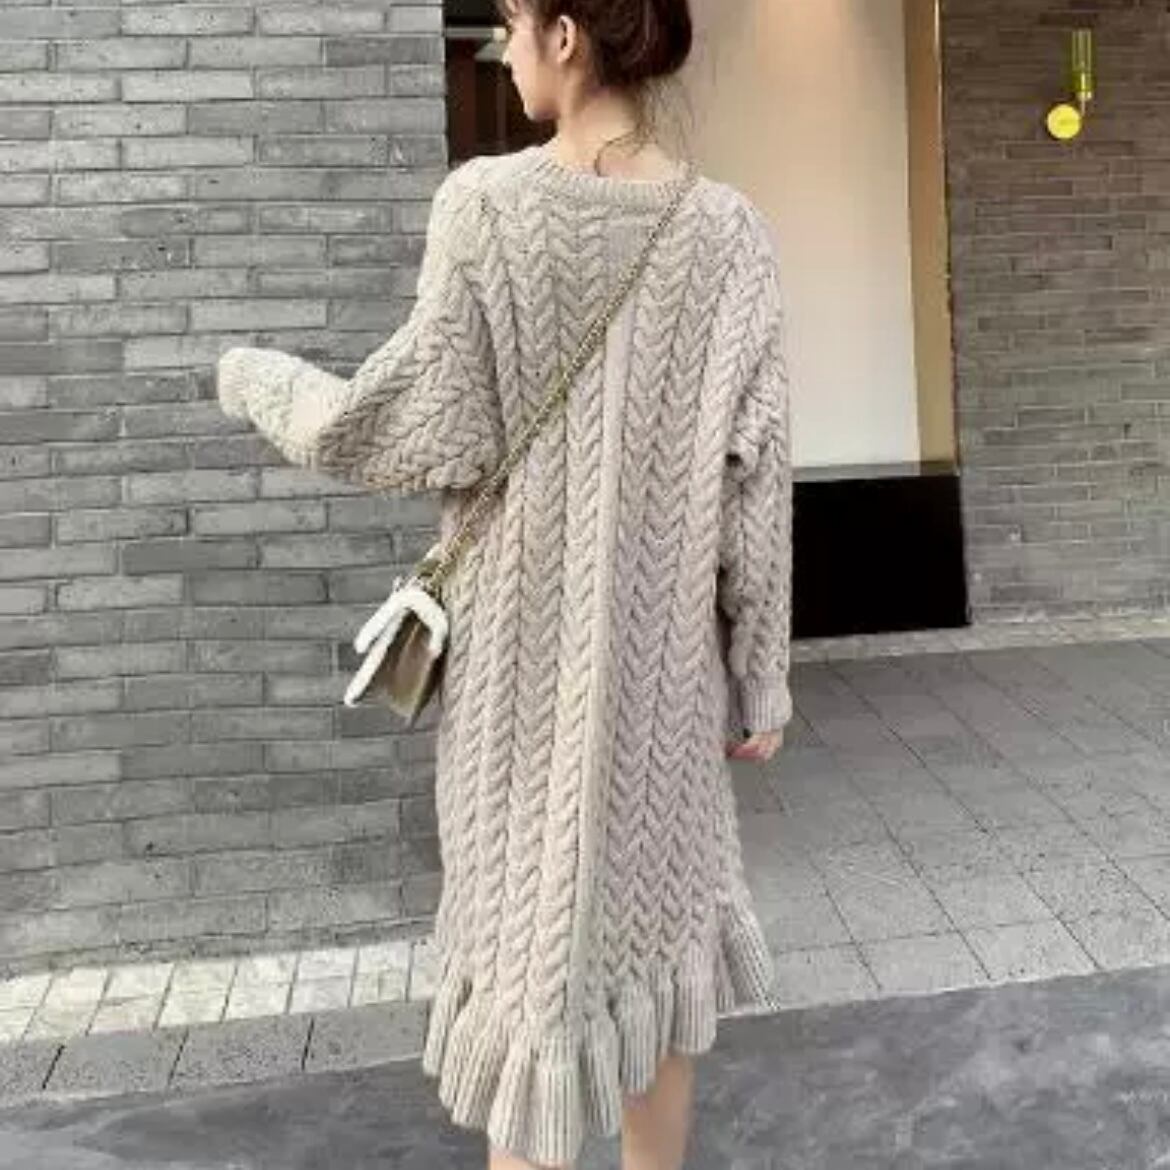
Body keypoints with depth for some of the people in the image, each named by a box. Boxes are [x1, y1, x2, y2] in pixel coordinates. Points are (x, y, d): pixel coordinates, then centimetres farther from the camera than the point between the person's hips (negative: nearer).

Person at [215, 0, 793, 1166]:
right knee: (646, 902, 17)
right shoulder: (726, 228, -4)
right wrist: (762, 670, 3)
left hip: (526, 646, -3)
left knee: (528, 923, 9)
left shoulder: (488, 201, -13)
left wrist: (261, 382, 5)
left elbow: (440, 439, -12)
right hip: (660, 639, 3)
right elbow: (756, 472, -5)